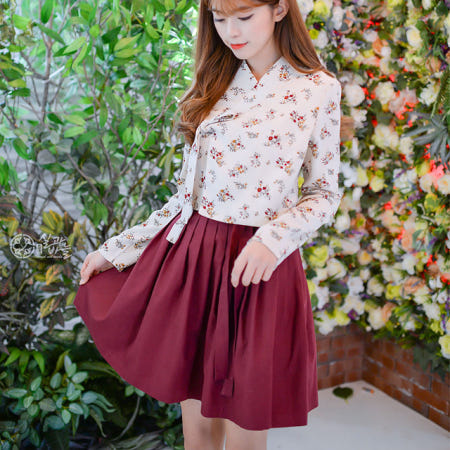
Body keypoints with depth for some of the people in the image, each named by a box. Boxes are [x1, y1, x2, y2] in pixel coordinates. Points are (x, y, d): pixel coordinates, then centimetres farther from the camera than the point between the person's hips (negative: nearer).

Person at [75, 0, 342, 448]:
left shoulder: (319, 89, -1)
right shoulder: (212, 86, 9)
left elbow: (324, 193, 3)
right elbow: (189, 191, 11)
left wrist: (273, 238, -16)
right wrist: (116, 249, 10)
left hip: (258, 269, -3)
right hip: (190, 258, 3)